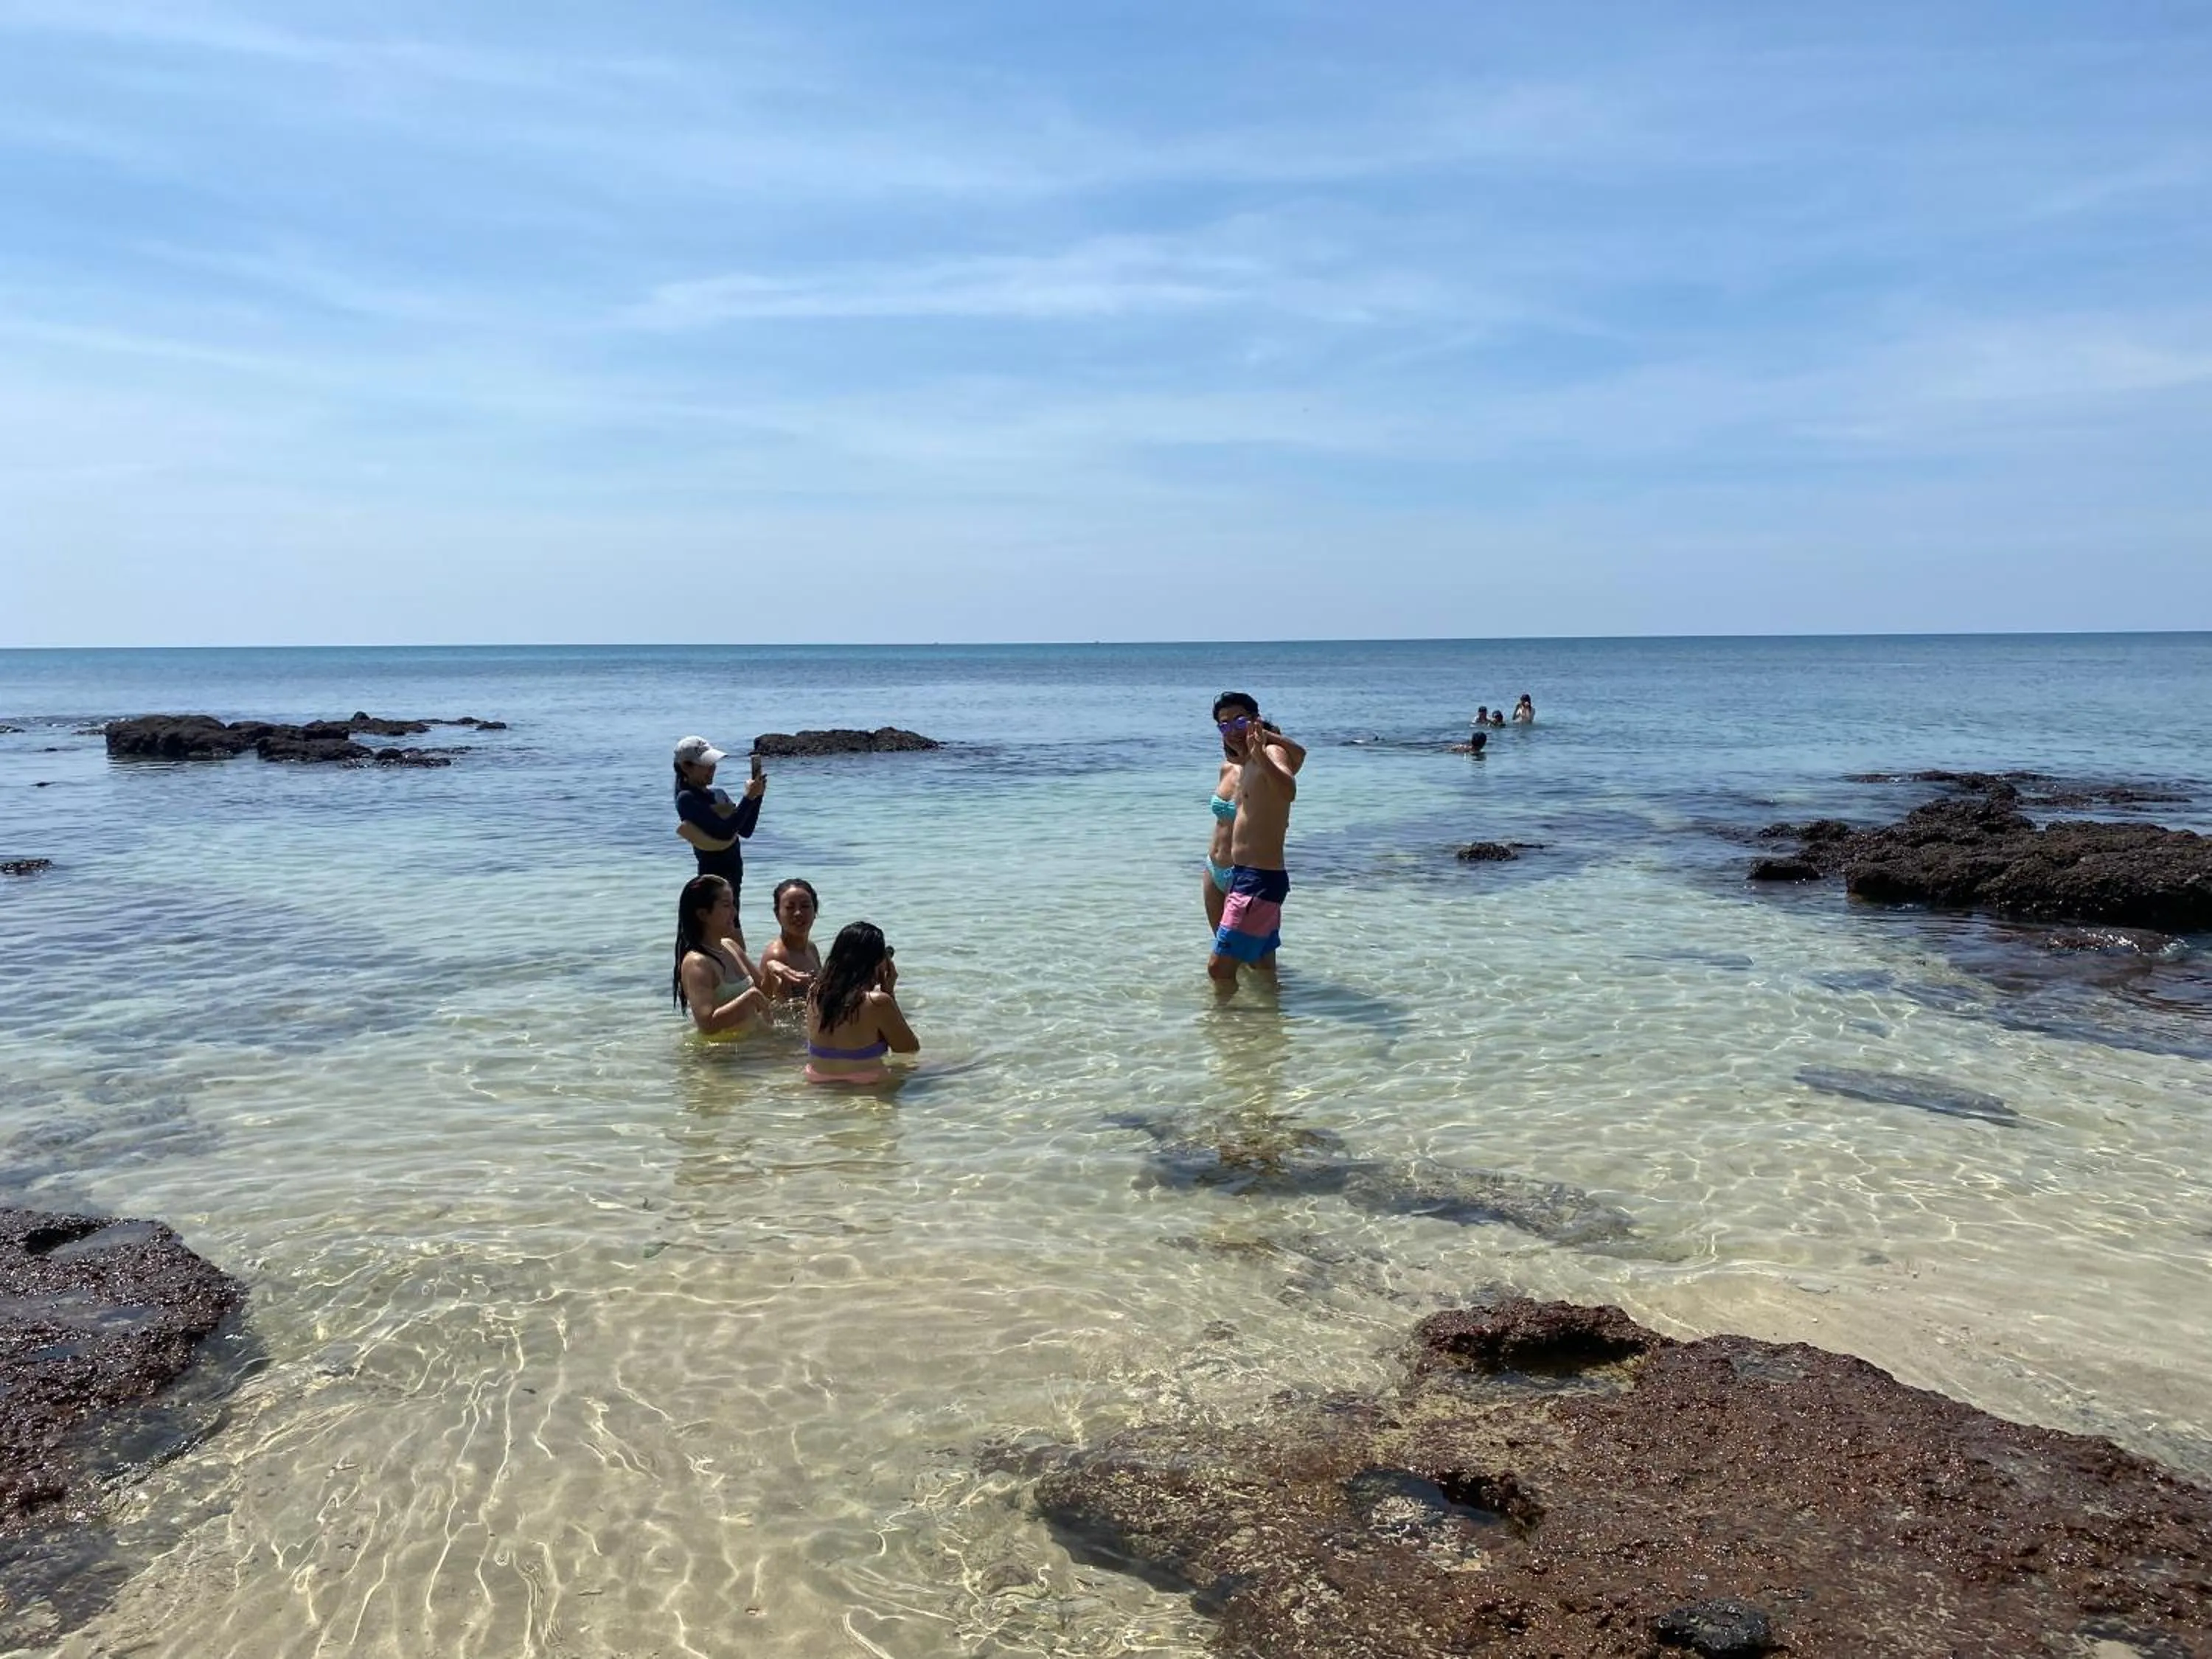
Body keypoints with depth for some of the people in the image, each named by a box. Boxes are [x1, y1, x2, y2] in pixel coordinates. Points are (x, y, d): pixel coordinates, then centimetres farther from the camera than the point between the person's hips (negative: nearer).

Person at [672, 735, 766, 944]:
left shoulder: (717, 794, 12)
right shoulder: (687, 799, -12)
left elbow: (746, 831, 9)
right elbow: (724, 831, -23)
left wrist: (757, 796, -2)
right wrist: (748, 798, -21)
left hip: (732, 874, 9)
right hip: (716, 875, -9)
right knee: (735, 942, -12)